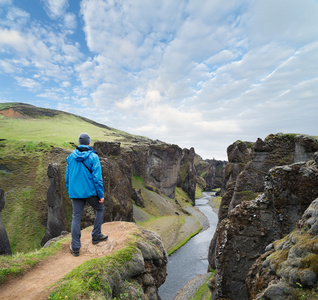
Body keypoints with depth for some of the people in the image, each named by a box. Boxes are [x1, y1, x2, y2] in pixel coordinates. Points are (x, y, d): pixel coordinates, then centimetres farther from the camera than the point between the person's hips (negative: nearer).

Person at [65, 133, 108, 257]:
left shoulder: (71, 157, 5)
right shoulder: (93, 157, -11)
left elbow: (67, 177, 10)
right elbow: (97, 178, -14)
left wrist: (70, 193, 20)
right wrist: (101, 195, -7)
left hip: (75, 193, 4)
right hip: (90, 192, -4)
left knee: (76, 218, 11)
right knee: (100, 209, 20)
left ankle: (75, 248, 18)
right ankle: (96, 236, 25)